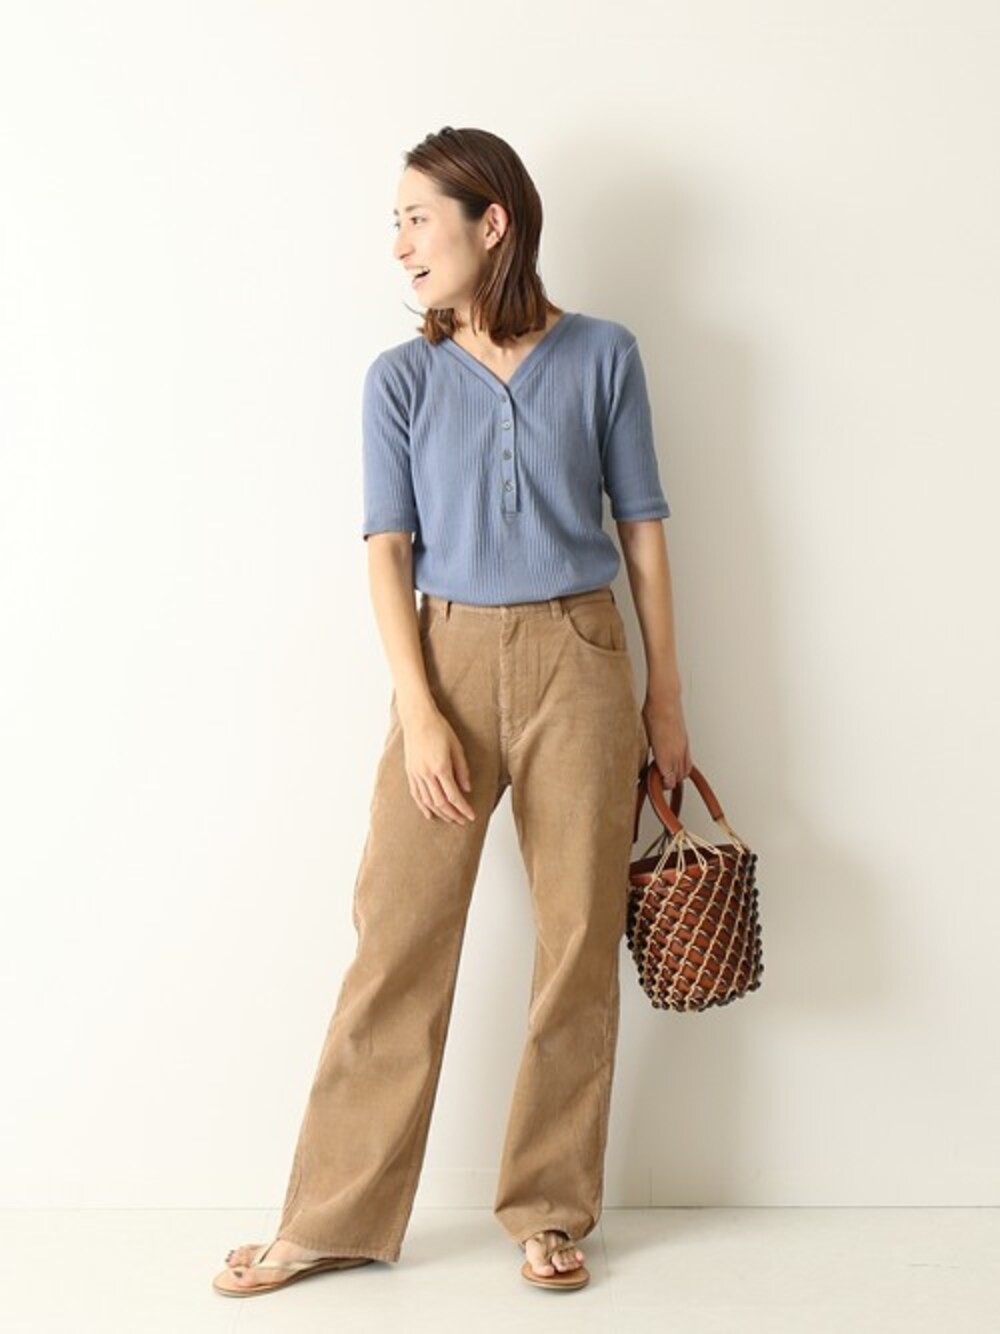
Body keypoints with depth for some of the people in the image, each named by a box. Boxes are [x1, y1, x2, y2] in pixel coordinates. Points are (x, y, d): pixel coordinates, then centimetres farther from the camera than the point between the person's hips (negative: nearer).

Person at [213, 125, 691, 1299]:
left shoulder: (601, 355, 3)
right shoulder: (401, 378, 4)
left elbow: (643, 527, 6)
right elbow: (388, 550, -1)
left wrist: (665, 696, 5)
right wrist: (419, 712, -10)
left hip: (579, 660, 0)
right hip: (450, 657, 0)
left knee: (578, 939, 5)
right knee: (399, 940, 0)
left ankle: (550, 1212, 21)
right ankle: (336, 1218, 14)